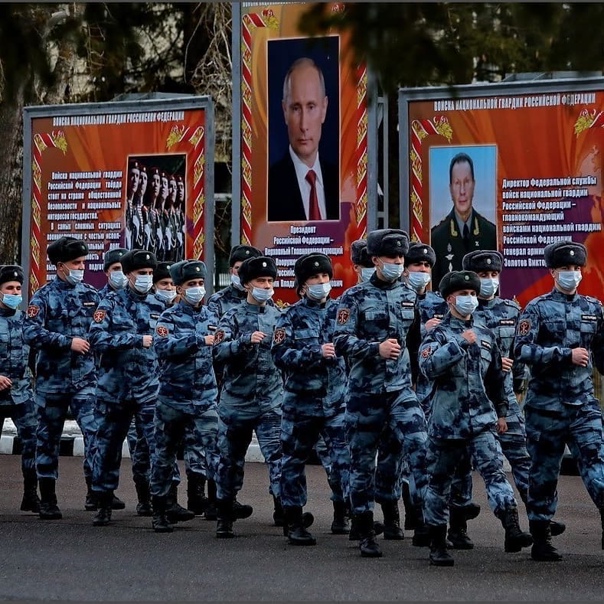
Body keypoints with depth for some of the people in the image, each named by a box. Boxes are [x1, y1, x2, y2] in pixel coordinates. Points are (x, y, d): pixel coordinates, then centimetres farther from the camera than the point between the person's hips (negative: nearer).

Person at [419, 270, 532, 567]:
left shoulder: (486, 334, 13)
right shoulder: (438, 335, -1)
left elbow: (497, 376, 22)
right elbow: (428, 367, -20)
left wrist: (501, 411, 22)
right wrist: (459, 344, -23)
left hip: (482, 419, 2)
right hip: (446, 419, -2)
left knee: (494, 469, -16)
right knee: (440, 480, 6)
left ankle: (512, 530, -28)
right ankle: (437, 544, 17)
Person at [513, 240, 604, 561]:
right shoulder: (537, 308, -2)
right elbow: (522, 350, -15)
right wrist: (567, 355, -19)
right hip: (545, 403, -3)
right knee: (544, 471, 5)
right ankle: (541, 540, 14)